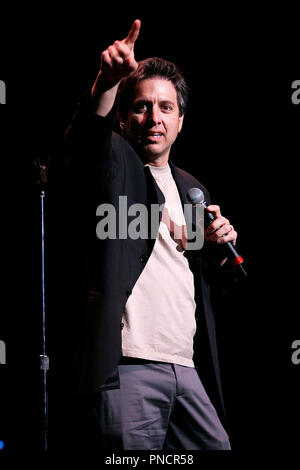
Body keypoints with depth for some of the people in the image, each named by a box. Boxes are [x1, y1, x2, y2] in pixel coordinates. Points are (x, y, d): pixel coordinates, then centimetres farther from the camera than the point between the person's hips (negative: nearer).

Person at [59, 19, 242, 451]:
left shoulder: (192, 189, 22)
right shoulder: (114, 167, 4)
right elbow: (86, 140, -22)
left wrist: (219, 249, 7)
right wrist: (107, 82, -42)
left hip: (185, 368, 7)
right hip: (127, 367, -7)